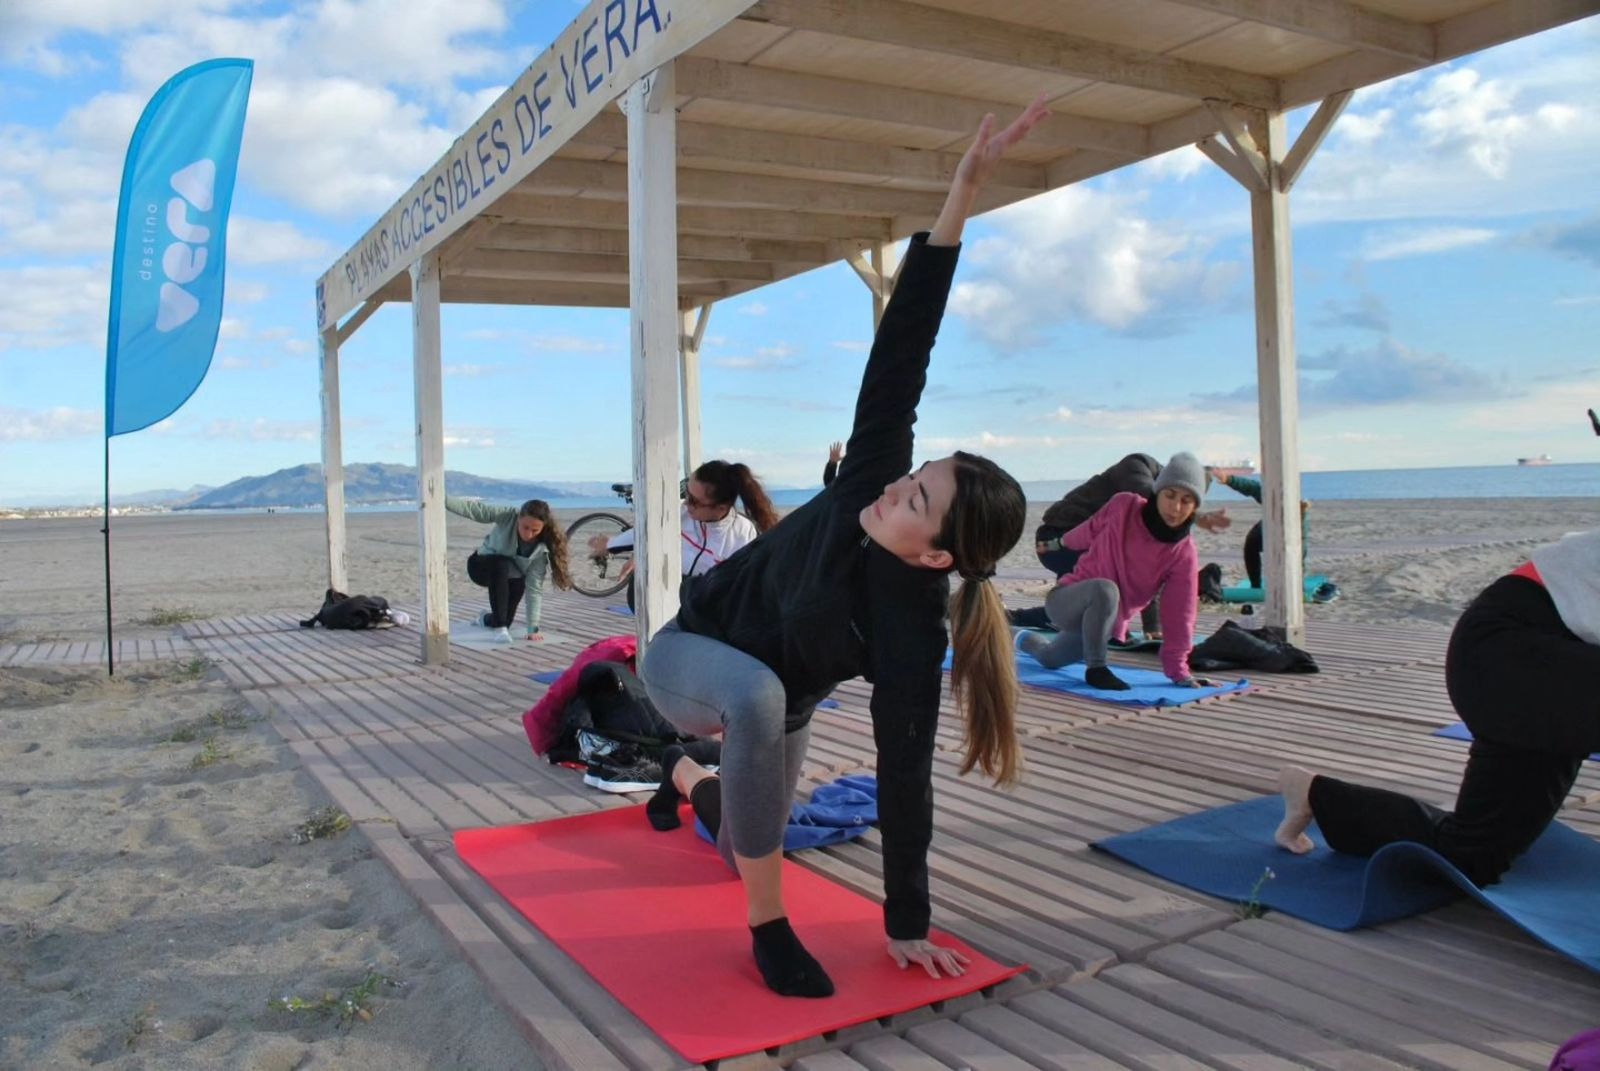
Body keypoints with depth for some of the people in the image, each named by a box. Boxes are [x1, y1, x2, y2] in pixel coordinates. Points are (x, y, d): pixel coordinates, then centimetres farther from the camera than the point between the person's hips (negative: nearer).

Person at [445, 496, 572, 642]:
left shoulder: (541, 549, -27)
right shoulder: (507, 517, -29)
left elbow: (534, 588, -27)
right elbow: (475, 509, -31)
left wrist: (533, 628, -30)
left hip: (508, 577, 3)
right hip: (482, 567, -3)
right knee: (501, 565, -35)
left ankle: (487, 619, 37)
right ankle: (500, 626, -31)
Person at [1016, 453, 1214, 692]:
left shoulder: (1184, 552, -16)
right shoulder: (1124, 506, -21)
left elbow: (1179, 615, -14)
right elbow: (1091, 531, 0)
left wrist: (1178, 671, -17)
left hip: (1108, 623, 4)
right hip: (1065, 601, -4)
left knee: (1051, 661, 28)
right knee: (1105, 590, -40)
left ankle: (1027, 640, 62)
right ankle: (1095, 668, -22)